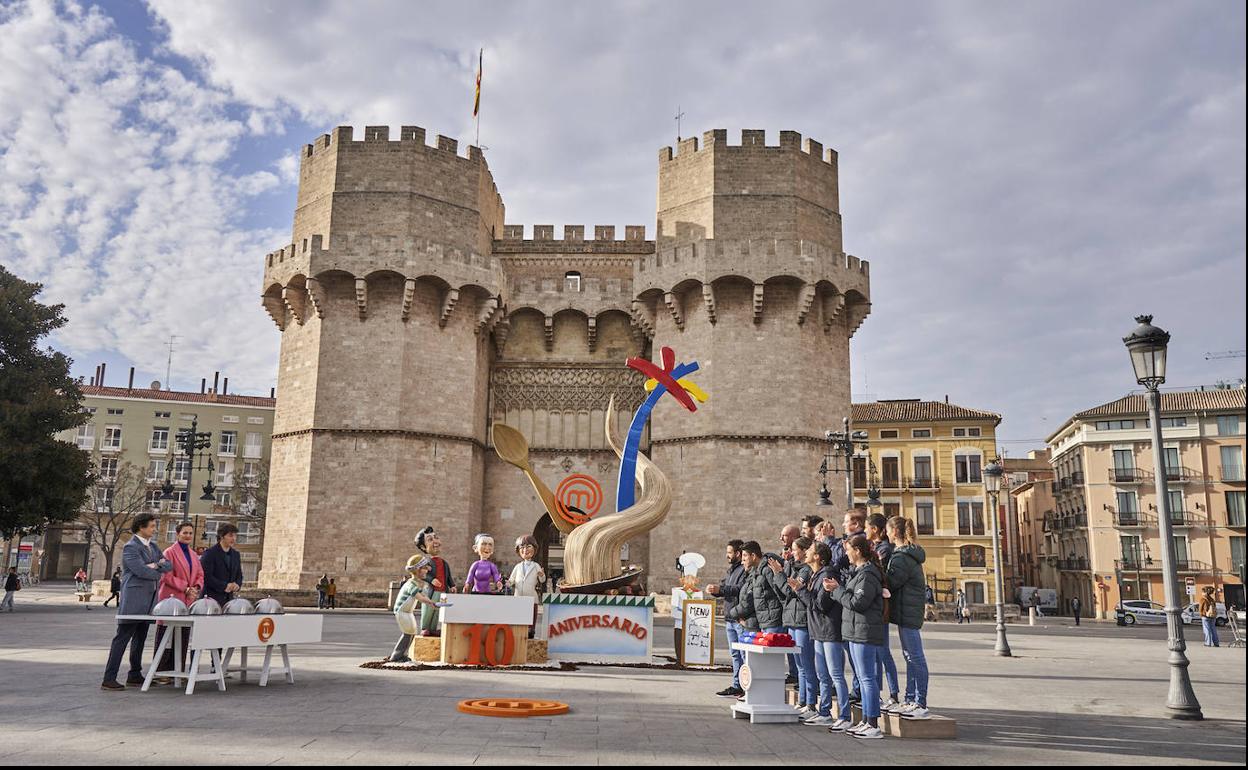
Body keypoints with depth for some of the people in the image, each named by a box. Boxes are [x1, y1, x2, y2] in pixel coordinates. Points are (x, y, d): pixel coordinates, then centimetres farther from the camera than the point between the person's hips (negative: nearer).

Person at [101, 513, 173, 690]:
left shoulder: (152, 546, 17)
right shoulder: (131, 547, -9)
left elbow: (168, 565, 12)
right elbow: (141, 570, -20)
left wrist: (156, 565, -8)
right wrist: (158, 574, -4)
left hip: (148, 599, 9)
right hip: (133, 599, -8)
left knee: (140, 638, 13)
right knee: (122, 638, -7)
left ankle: (135, 675, 21)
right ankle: (109, 679, -4)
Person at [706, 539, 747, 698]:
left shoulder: (745, 570, -11)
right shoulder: (729, 570, 20)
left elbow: (741, 588, -22)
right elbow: (724, 588, 18)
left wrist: (720, 589, -23)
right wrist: (714, 590, -3)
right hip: (729, 619, 9)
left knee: (745, 654, -6)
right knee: (735, 654, 14)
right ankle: (737, 686, 20)